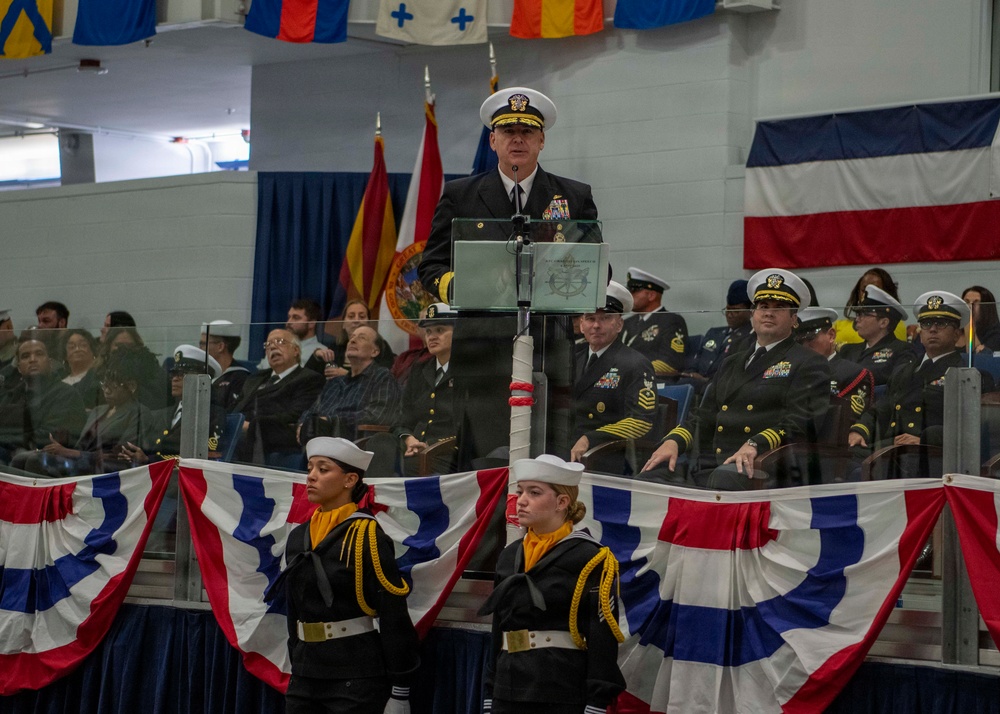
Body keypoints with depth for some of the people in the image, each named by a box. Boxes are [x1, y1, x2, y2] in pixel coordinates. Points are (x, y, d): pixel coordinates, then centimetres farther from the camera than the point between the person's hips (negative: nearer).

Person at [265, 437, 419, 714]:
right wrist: (296, 668, 18)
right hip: (305, 676, 7)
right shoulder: (298, 537, 10)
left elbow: (394, 616, -12)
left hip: (357, 680, -6)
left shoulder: (367, 536, -10)